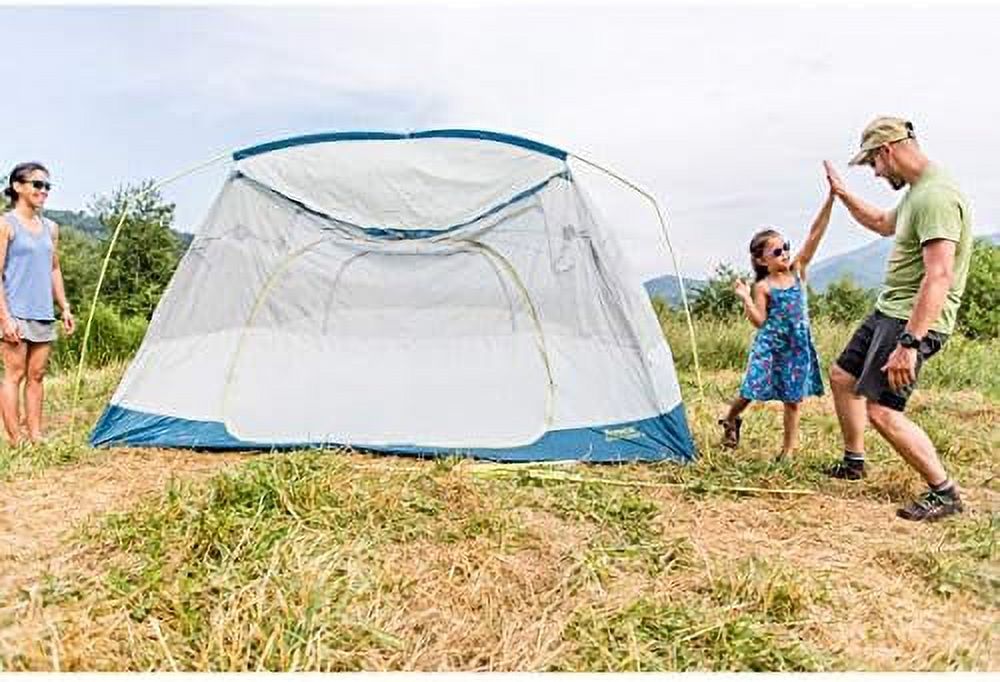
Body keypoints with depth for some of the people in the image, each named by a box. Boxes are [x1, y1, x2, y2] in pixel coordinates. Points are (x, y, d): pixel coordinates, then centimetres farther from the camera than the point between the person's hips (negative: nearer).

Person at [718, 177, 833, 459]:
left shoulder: (797, 270, 1)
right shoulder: (762, 287, -7)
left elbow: (815, 234, -5)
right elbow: (759, 321, -12)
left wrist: (830, 198, -12)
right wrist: (746, 298, -25)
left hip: (797, 344, 3)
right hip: (770, 344, -3)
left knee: (794, 399, 7)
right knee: (752, 389, -3)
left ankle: (789, 449, 20)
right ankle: (730, 419, 29)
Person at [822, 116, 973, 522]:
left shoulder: (935, 196, -22)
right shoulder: (915, 192, 12)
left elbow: (938, 277, -30)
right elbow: (883, 224, 35)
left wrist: (909, 343, -34)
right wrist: (842, 194, 33)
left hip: (915, 321, -11)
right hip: (888, 310, 11)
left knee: (881, 409, -15)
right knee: (842, 375, 19)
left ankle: (944, 493, 1)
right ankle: (853, 461, 35)